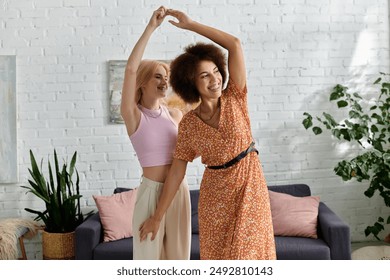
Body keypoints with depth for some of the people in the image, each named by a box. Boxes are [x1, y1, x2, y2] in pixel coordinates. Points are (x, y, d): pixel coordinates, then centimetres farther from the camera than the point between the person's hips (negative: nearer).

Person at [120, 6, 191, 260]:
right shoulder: (132, 115, -7)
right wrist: (151, 27, -21)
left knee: (178, 254, 12)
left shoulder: (175, 114, 6)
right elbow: (131, 69, -20)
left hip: (179, 190, 4)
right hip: (152, 191, -4)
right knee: (150, 254, 4)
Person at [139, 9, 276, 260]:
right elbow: (177, 171, -1)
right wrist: (157, 217, 0)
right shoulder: (188, 124, -5)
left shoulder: (235, 98, -6)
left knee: (250, 256, 5)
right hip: (215, 194, 1)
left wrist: (191, 24, -9)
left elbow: (235, 44, -14)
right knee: (218, 258, 9)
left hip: (250, 186, 0)